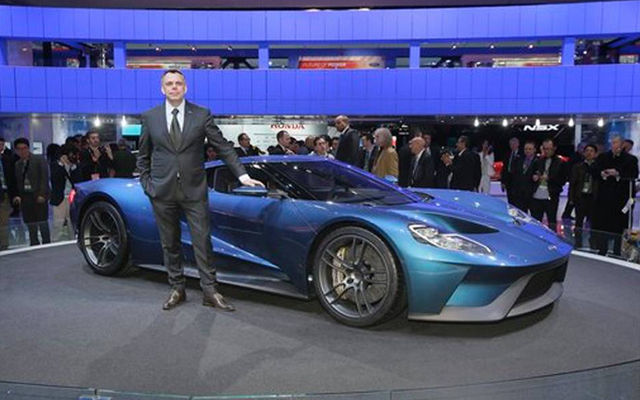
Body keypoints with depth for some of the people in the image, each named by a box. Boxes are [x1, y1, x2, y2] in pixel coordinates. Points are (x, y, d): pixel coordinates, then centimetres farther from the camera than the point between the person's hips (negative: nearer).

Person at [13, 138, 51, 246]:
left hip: (39, 196, -5)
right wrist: (18, 195, 1)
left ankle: (46, 244, 3)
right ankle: (34, 245, 13)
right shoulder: (18, 164, 15)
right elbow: (18, 181, 15)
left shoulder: (39, 159, 0)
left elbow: (45, 177, -6)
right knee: (30, 224, 6)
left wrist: (42, 194, -13)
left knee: (42, 222, -5)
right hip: (25, 197, 5)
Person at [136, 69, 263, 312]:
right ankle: (177, 289, 25)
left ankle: (209, 292, 10)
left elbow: (223, 148, 0)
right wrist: (147, 184, 4)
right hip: (162, 192, 2)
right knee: (170, 244, 10)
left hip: (194, 190, -1)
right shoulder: (150, 117, 6)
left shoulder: (202, 115, 1)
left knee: (202, 242, 0)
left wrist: (242, 175, -8)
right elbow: (143, 156, 13)